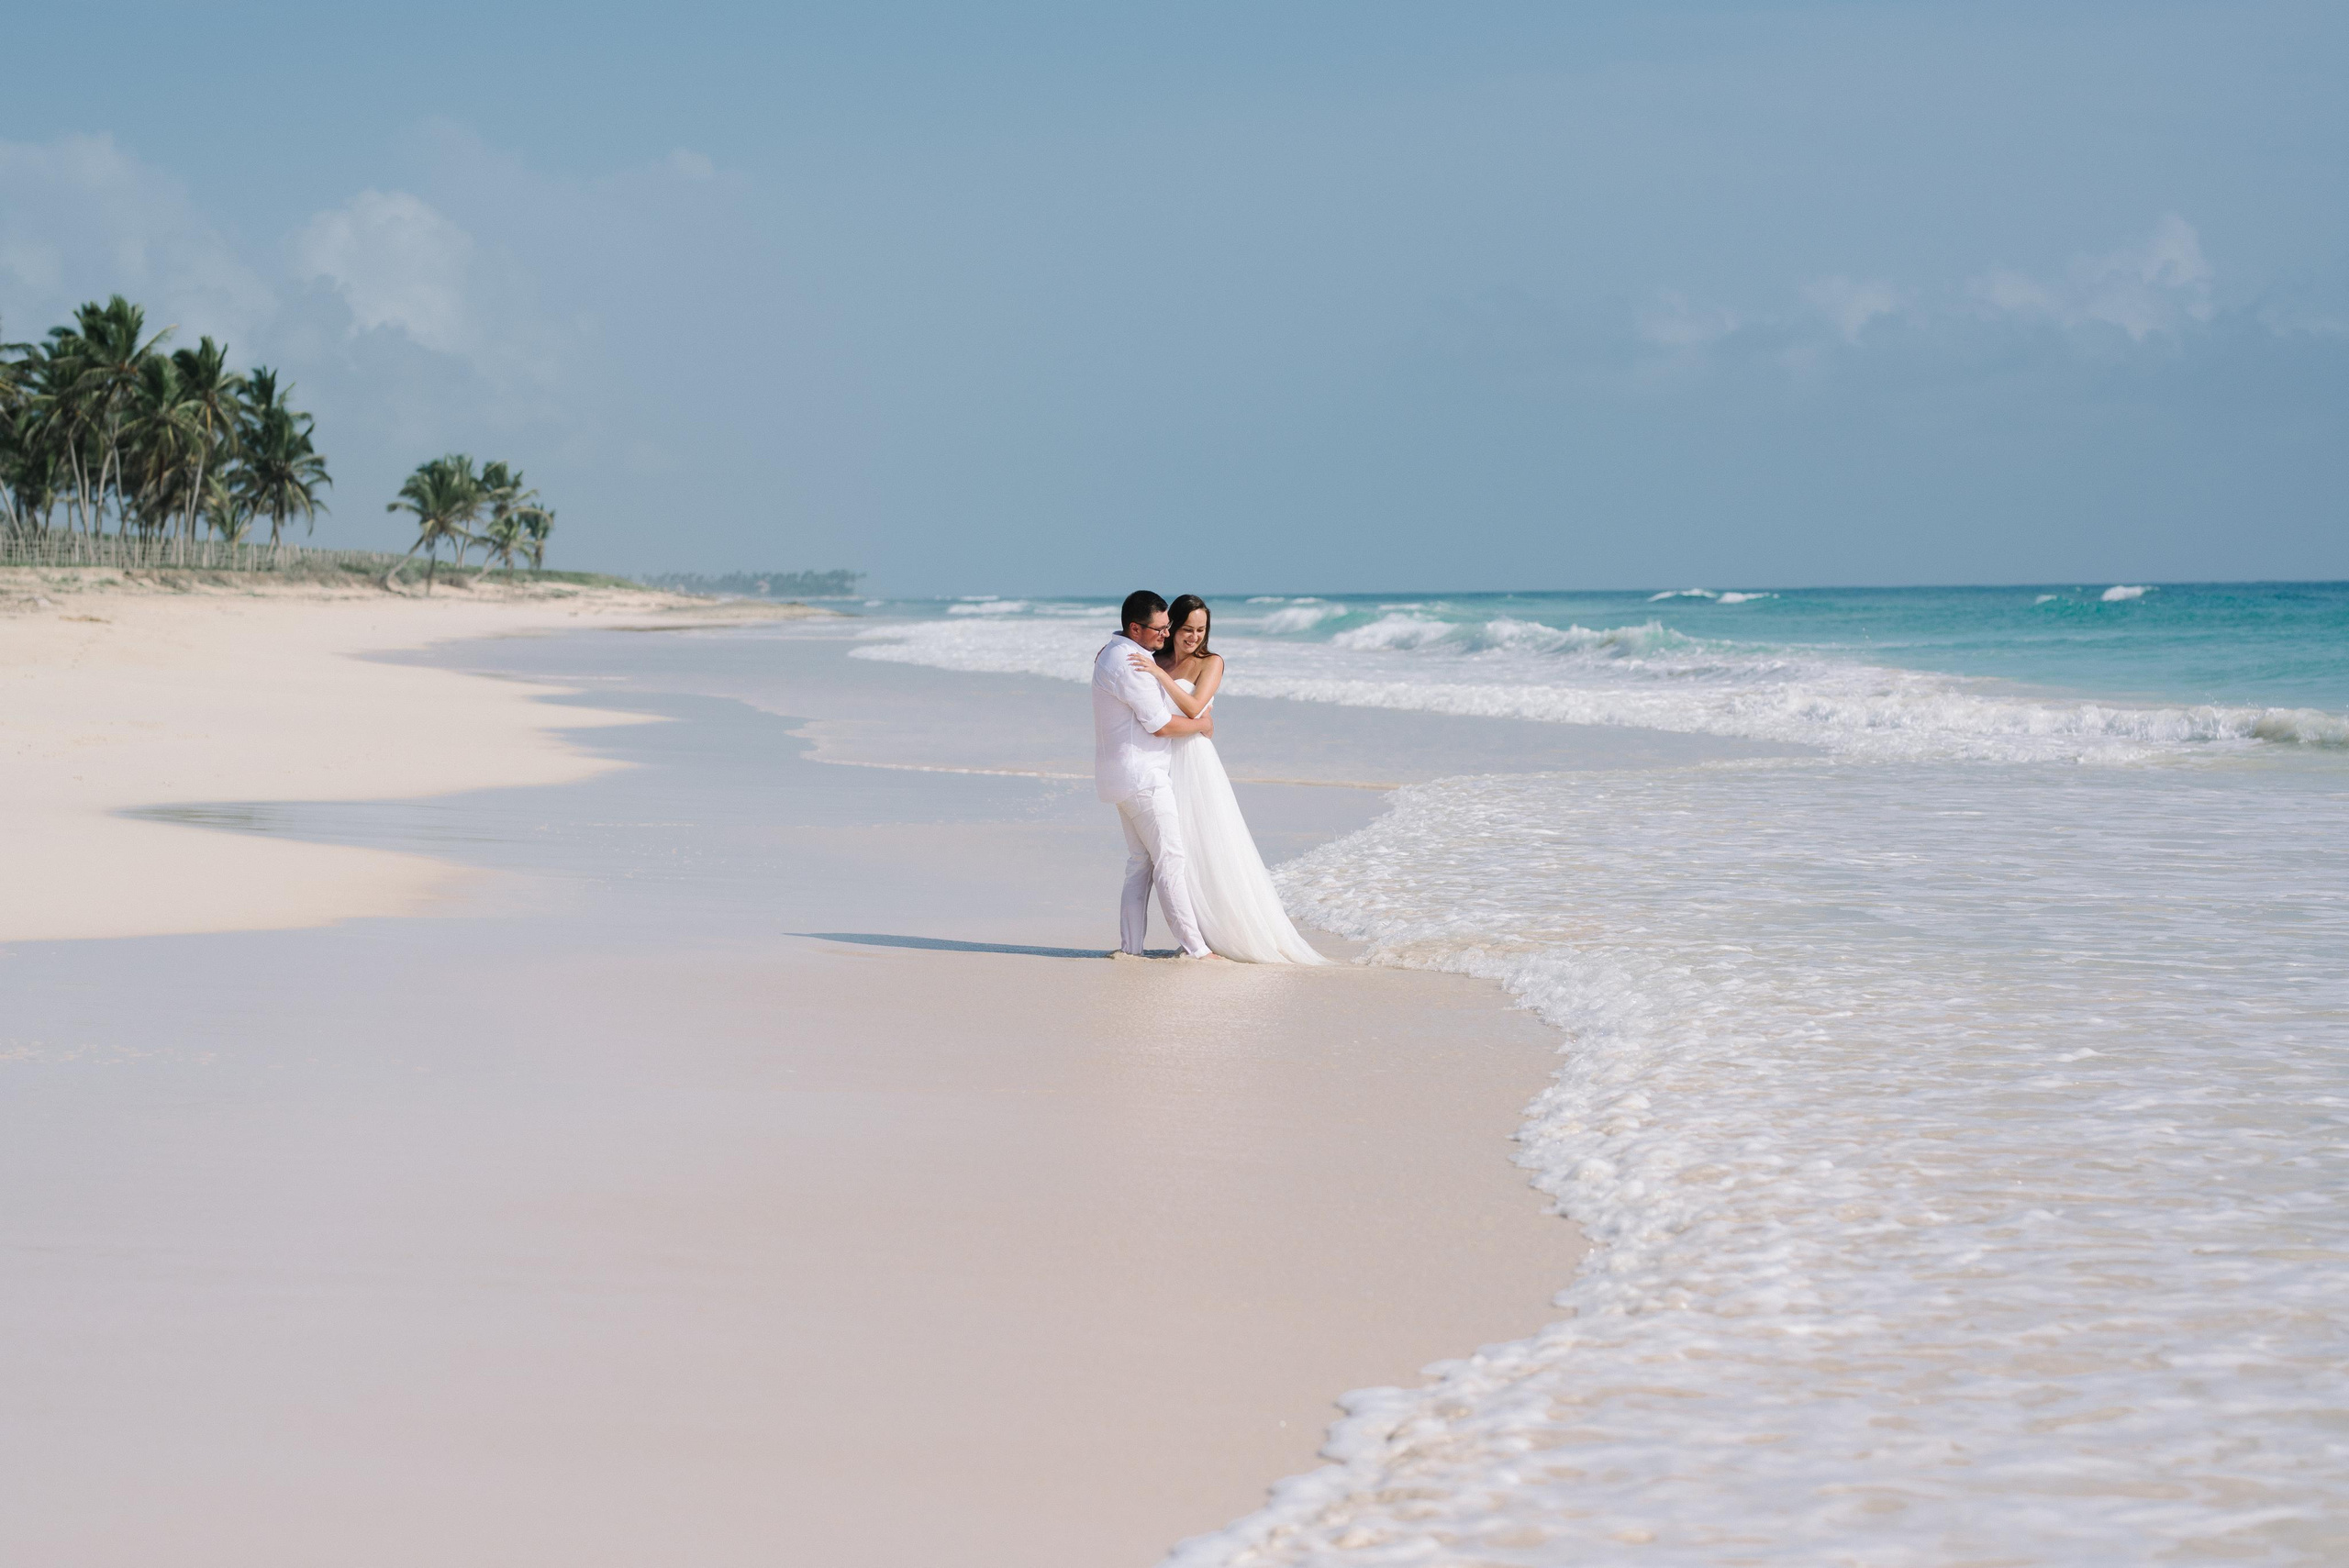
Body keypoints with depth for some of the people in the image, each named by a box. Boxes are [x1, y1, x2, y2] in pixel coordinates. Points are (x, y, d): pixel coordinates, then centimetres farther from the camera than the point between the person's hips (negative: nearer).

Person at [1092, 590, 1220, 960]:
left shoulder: (1112, 652, 12)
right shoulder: (1129, 664, -20)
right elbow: (1160, 724, -18)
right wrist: (1201, 724, -2)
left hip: (1125, 775, 10)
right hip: (1140, 775, -10)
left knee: (1140, 860, 12)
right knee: (1172, 860, -7)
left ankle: (1130, 946, 11)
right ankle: (1194, 947, -6)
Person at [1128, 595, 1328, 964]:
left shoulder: (1211, 663, -3)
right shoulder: (1156, 661, 11)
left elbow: (1194, 708, -17)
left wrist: (1160, 674, -24)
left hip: (1197, 762, -5)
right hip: (1162, 764, 5)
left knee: (1214, 850, -6)